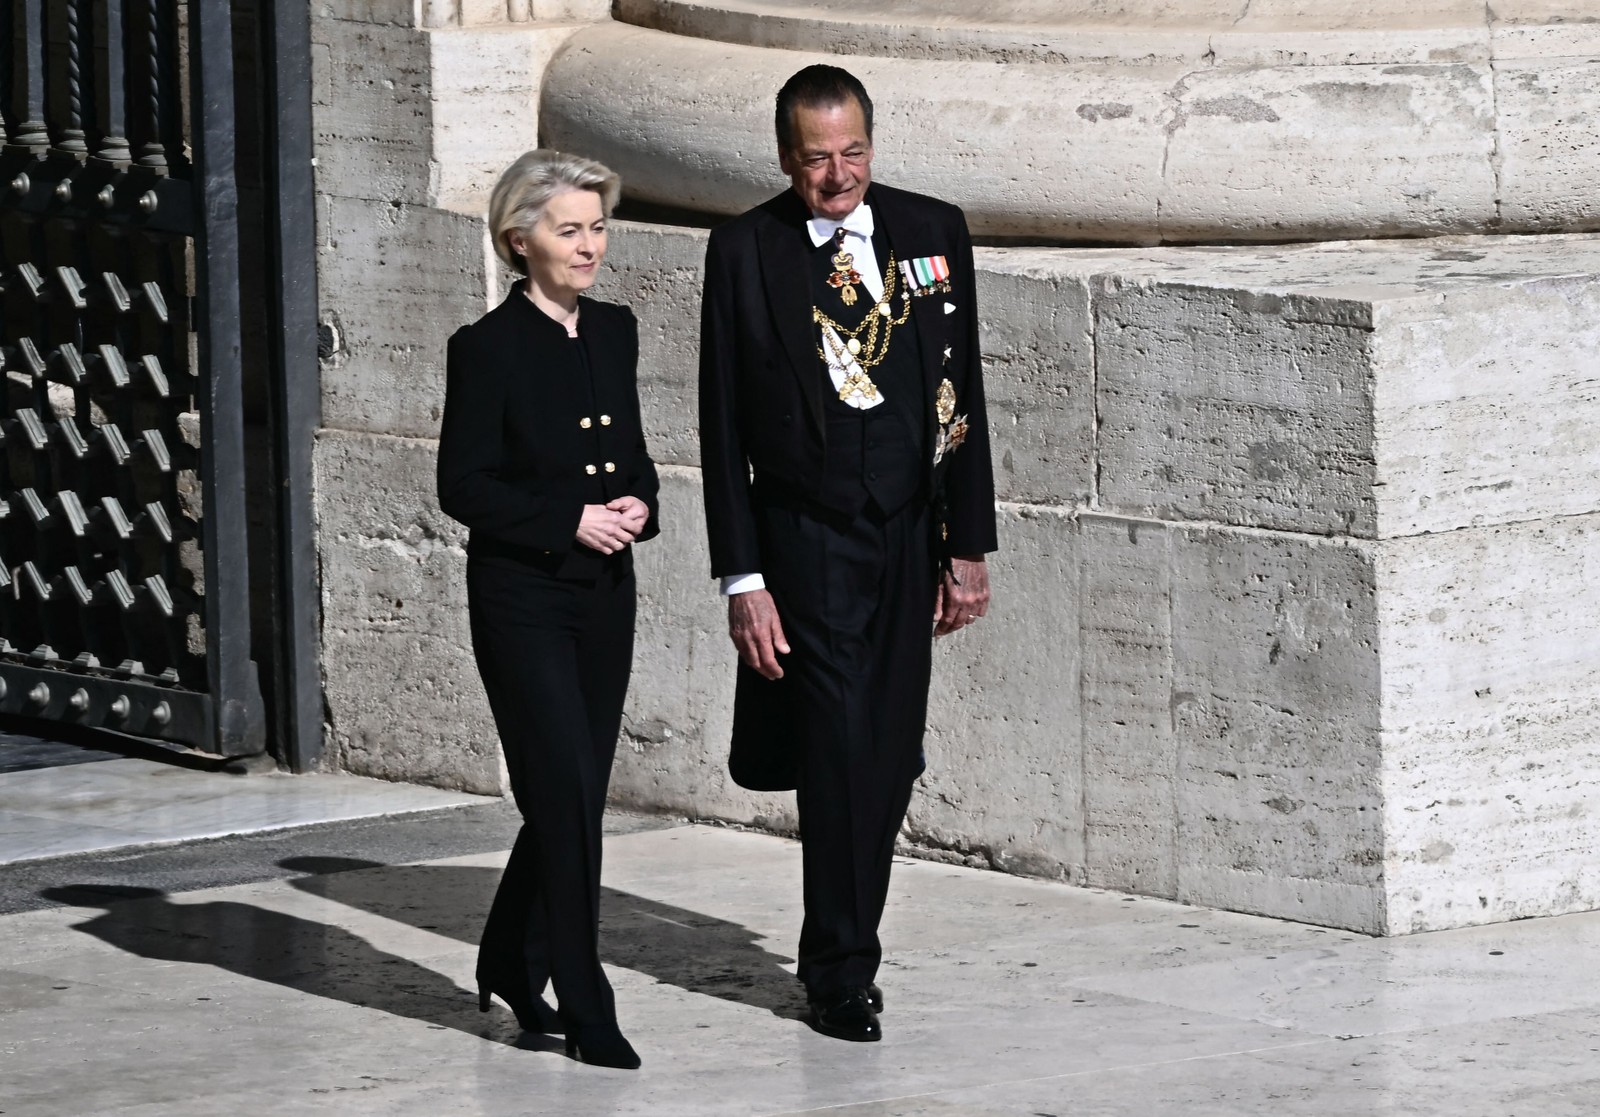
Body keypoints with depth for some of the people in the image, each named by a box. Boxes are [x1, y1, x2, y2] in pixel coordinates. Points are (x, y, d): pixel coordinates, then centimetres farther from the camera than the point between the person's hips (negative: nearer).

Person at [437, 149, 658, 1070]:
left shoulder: (614, 331, 9)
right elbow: (464, 486, -10)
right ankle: (586, 1009, -6)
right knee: (566, 793, -10)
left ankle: (511, 967, 29)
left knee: (575, 794, 10)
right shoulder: (490, 348, -9)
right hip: (523, 597, -6)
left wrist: (639, 502, -2)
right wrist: (569, 520, -17)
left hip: (606, 593, 6)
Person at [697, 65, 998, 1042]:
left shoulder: (934, 234, 2)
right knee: (839, 754, -7)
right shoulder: (745, 253, -5)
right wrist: (742, 577, -8)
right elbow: (723, 428, -4)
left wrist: (971, 546, 3)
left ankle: (844, 947, 22)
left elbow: (965, 397, 6)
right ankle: (842, 972, 5)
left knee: (890, 761, 7)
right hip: (806, 542, -3)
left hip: (909, 538, 3)